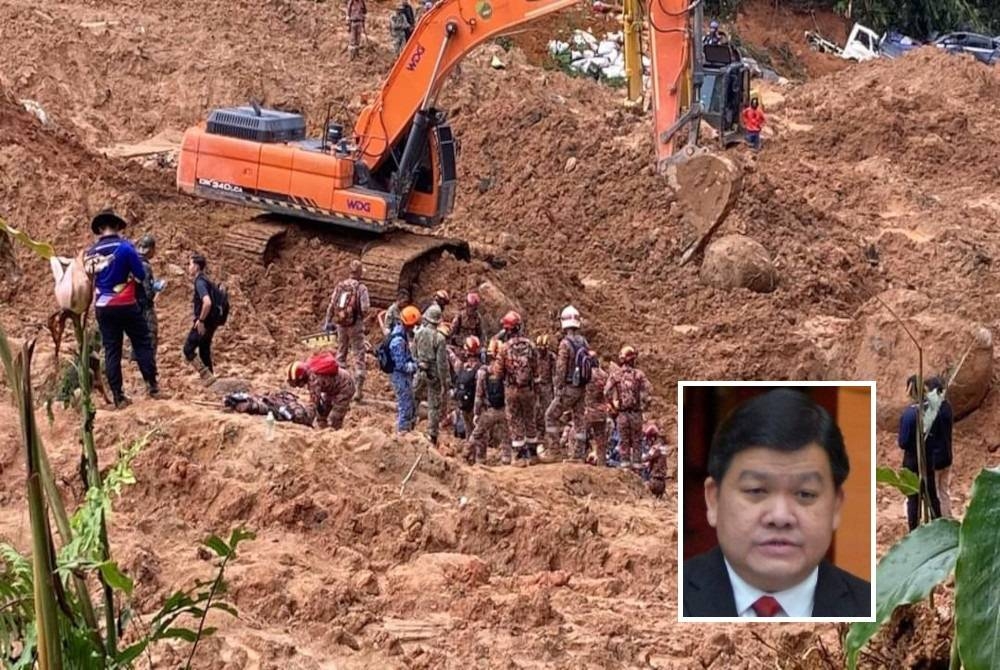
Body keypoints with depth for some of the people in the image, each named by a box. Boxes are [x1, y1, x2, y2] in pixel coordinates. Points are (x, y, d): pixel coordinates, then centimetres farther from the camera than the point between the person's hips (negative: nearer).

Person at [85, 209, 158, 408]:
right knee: (142, 343, 9)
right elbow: (141, 275, -8)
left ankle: (118, 395, 4)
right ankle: (151, 385, 5)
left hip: (102, 308, 4)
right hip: (126, 305, -4)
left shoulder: (90, 253, 3)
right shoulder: (125, 247, -10)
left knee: (111, 350, 5)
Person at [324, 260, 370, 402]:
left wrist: (327, 322, 14)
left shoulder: (339, 286, 2)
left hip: (341, 324, 5)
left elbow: (331, 306, 4)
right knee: (358, 357, 1)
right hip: (355, 325, -5)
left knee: (341, 355, 18)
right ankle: (358, 391, -3)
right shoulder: (361, 288, -12)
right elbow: (365, 309, -16)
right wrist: (361, 317, 5)